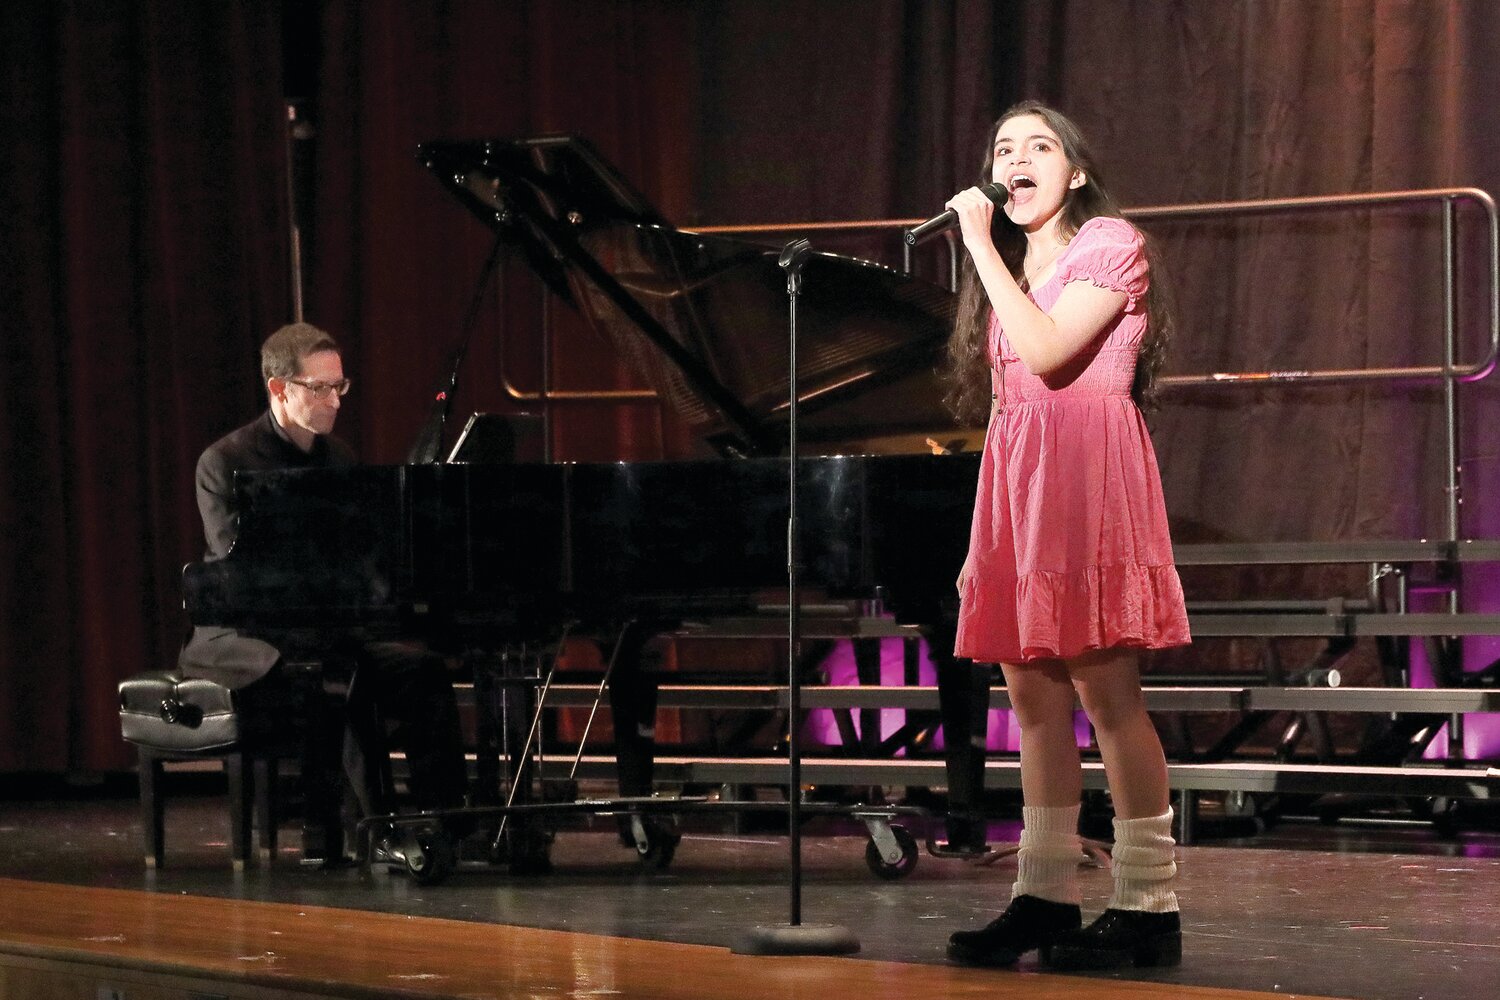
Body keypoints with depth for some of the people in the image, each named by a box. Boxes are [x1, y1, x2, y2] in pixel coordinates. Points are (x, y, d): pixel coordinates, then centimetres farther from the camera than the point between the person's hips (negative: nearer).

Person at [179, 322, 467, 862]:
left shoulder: (337, 457, 12)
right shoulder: (225, 463, -9)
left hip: (322, 629, 6)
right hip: (241, 639, -6)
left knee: (423, 670, -18)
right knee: (339, 676, -34)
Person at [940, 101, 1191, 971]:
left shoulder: (1110, 244, -1)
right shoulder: (1007, 269, 21)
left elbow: (1049, 352, -16)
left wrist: (981, 248, -10)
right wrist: (983, 539, 14)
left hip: (1087, 473, -7)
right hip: (1014, 478, 7)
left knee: (1105, 689, -11)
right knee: (1034, 695, 5)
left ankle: (1148, 906, -9)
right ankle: (1046, 898, 9)